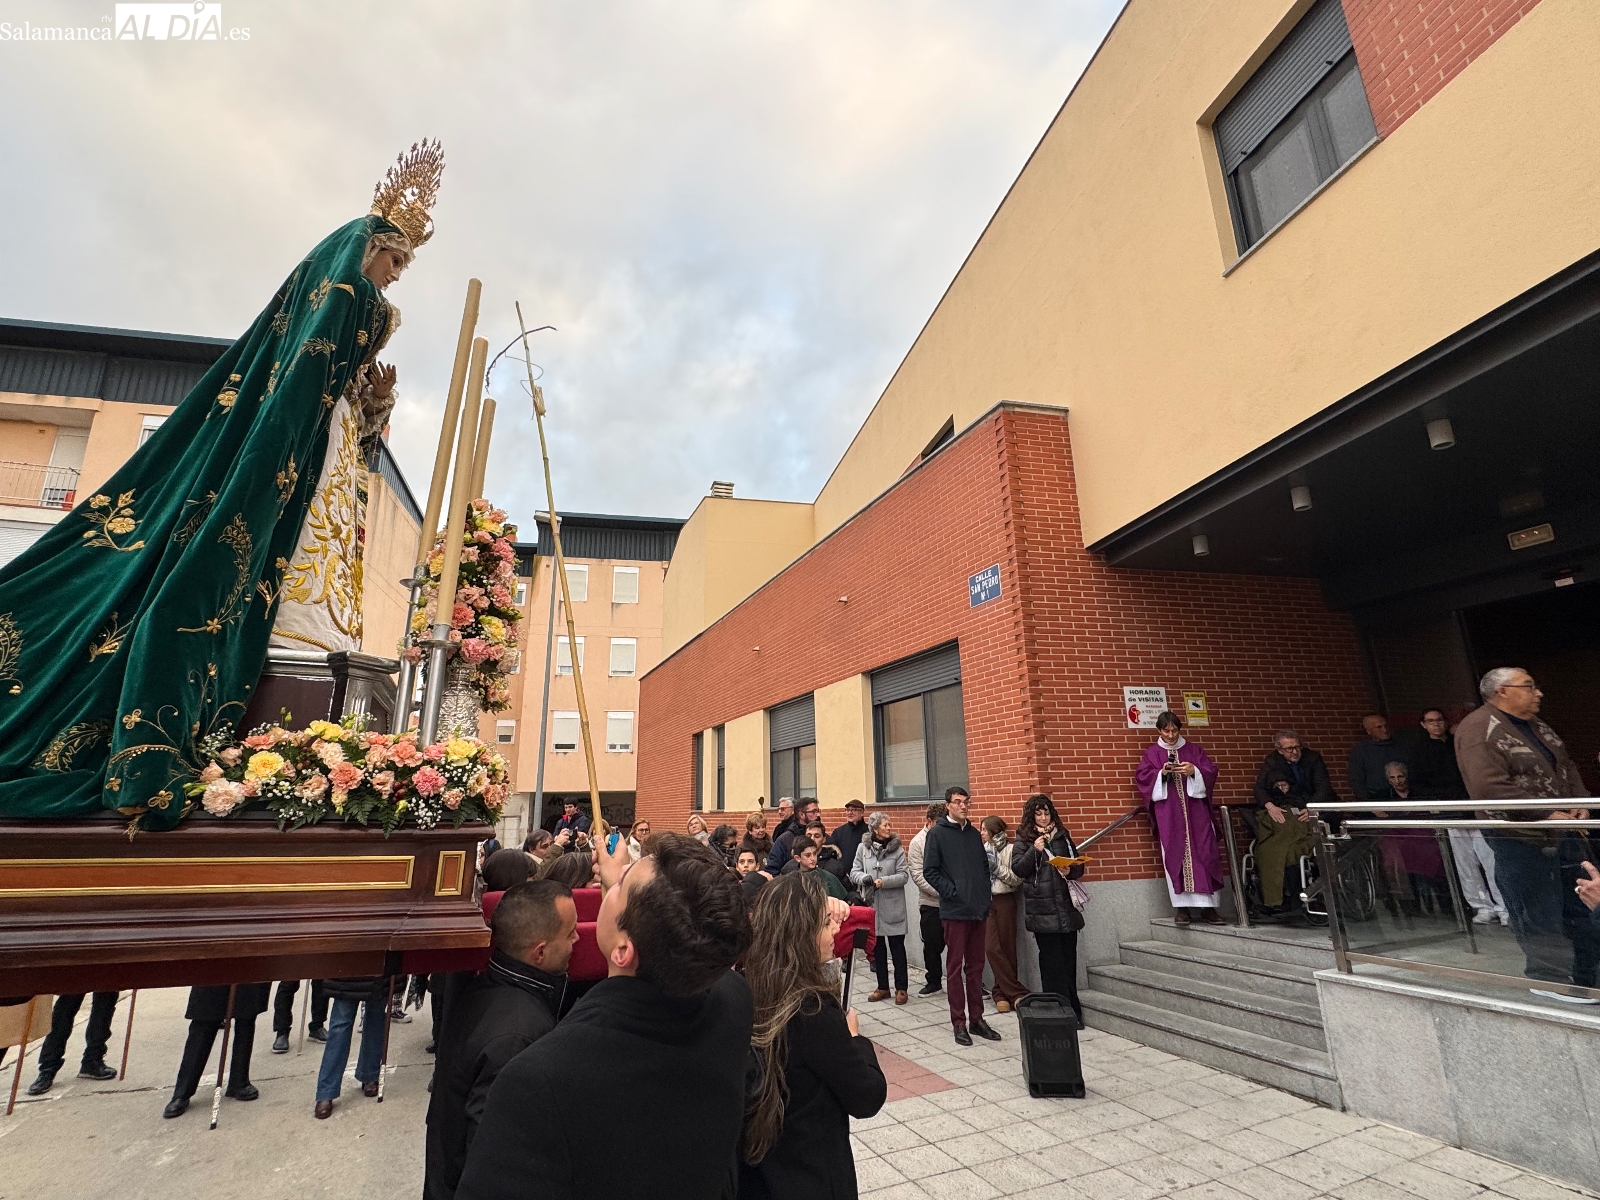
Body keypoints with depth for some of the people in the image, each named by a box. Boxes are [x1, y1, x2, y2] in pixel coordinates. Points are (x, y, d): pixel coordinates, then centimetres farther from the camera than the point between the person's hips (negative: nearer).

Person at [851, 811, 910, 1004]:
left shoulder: (897, 848, -5)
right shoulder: (863, 847, -1)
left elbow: (904, 875, -9)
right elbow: (854, 872, 1)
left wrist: (883, 881, -20)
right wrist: (864, 878, -20)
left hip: (893, 906, -2)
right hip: (872, 904, 2)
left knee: (897, 947, 5)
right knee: (877, 947, 13)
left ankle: (901, 988, 18)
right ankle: (883, 987, 27)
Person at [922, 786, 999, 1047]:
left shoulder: (974, 833, 11)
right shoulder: (937, 833, -6)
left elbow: (985, 866, 17)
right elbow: (929, 871, -9)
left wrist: (985, 896, 7)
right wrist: (952, 891, -14)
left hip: (978, 910, 5)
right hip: (954, 910, -5)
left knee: (976, 966, 13)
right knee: (955, 967, 3)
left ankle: (976, 1018, 23)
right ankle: (959, 1022, 12)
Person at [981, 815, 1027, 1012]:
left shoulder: (1011, 850, -3)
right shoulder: (982, 850, 9)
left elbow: (1017, 879, -8)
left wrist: (997, 867, -13)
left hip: (1005, 901, -3)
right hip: (986, 901, 3)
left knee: (1007, 948, 2)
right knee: (992, 948, -5)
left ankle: (1002, 992, 15)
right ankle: (1017, 992, 4)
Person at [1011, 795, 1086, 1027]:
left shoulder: (1063, 836, 12)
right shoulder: (1024, 839, 3)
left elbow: (1079, 866, 16)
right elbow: (1018, 869, -4)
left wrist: (1070, 871, -6)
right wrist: (1034, 850, -15)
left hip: (1066, 906, 3)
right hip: (1042, 909, -3)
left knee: (1069, 958, 5)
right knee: (1052, 960, -1)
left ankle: (1071, 1010, 16)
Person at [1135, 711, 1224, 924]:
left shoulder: (1194, 750, 13)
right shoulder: (1152, 754, 8)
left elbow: (1211, 771, 5)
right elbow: (1142, 777, 0)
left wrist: (1195, 771, -14)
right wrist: (1161, 773, -17)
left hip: (1195, 810, 1)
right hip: (1168, 813, -1)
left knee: (1203, 854, -3)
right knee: (1175, 856, -4)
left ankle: (1207, 905, 3)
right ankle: (1181, 906, 0)